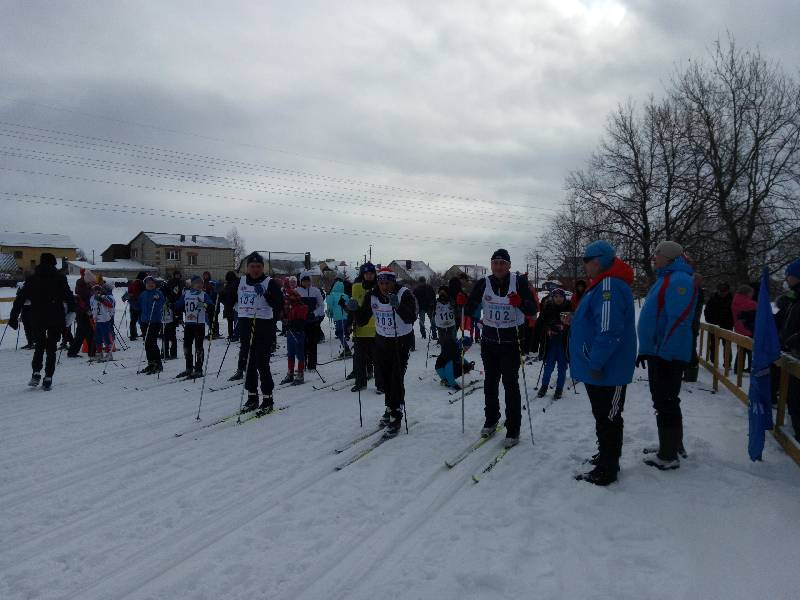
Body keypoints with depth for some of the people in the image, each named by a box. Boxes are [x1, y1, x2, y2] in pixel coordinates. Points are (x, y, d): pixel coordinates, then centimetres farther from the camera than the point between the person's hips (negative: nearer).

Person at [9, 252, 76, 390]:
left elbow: (20, 299, 5)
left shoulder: (32, 279, 7)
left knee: (39, 345, 18)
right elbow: (69, 296, -7)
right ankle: (48, 378, 2)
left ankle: (36, 373, 1)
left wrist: (13, 317, 7)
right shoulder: (60, 277, 1)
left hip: (37, 319, 1)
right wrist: (71, 311, -1)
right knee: (51, 347, 6)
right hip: (56, 319, -1)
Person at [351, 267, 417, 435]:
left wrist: (398, 306, -49)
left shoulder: (404, 294, -20)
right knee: (384, 376, 13)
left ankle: (396, 416, 0)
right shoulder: (372, 296, -8)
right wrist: (356, 310, -24)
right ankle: (390, 407, 35)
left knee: (397, 378, -9)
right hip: (381, 340, 5)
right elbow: (362, 320, -4)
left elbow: (411, 318, -32)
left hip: (401, 340, -5)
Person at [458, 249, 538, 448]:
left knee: (510, 383, -4)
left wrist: (521, 303, -31)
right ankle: (491, 420, 31)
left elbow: (532, 311, -10)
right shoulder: (483, 283, -1)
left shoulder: (519, 281, -8)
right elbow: (470, 310, -1)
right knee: (490, 381, 13)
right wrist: (463, 302, -23)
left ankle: (513, 430, 5)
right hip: (489, 339, 3)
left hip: (511, 340, -3)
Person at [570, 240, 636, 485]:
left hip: (606, 371, -10)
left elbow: (610, 330, -28)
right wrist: (576, 322, 13)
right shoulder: (602, 284, 13)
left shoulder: (609, 285, -21)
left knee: (607, 419, 1)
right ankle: (606, 456, 36)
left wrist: (595, 363, -24)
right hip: (598, 367, 10)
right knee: (603, 415, 21)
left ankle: (607, 470, 12)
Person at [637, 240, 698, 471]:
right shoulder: (666, 279, 17)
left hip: (668, 356, -11)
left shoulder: (679, 280, -16)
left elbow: (678, 321, -24)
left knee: (665, 404, -3)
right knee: (664, 402, 19)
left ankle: (668, 456, 5)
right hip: (658, 352, 11)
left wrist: (663, 354, -24)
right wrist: (646, 350, 21)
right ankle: (674, 445, 31)